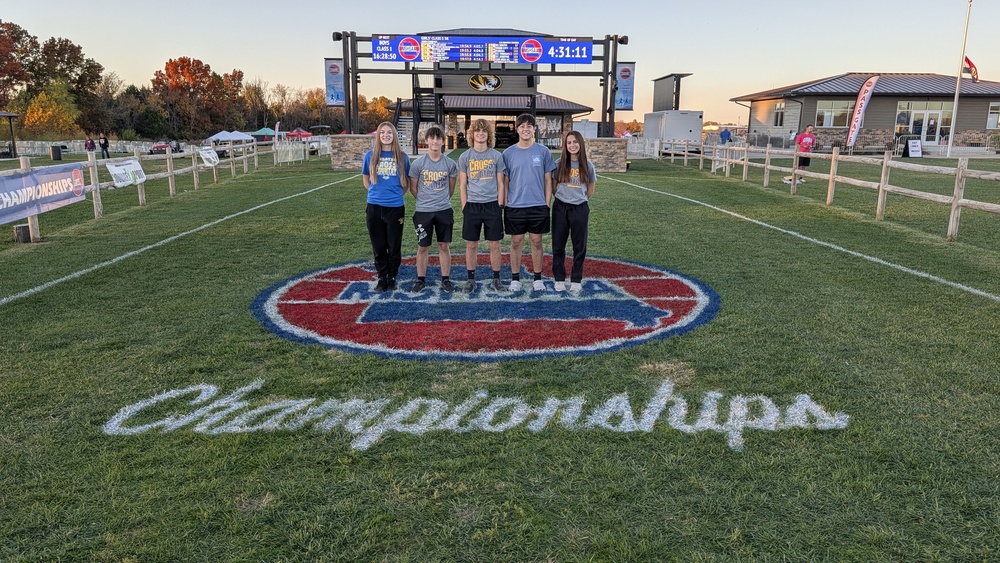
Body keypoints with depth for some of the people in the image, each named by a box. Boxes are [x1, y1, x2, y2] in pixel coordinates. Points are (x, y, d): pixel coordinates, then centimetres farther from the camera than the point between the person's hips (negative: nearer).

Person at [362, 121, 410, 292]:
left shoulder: (402, 157, 0)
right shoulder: (370, 156, 2)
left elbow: (406, 182, 11)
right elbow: (366, 181, 13)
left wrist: (395, 194, 7)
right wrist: (378, 193, 10)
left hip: (395, 207, -1)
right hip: (374, 207, 1)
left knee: (394, 246, 7)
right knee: (378, 246, 9)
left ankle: (392, 278, 22)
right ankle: (382, 278, 23)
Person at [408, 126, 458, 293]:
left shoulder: (450, 164, -1)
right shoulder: (418, 163, -5)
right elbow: (413, 187, 4)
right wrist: (425, 200, 11)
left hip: (444, 211, 1)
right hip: (423, 211, -1)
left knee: (444, 246, 7)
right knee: (423, 247, 6)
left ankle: (446, 279, 17)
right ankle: (421, 279, 18)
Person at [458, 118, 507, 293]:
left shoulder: (497, 156, 3)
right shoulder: (465, 157, 3)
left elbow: (500, 184, 5)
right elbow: (462, 185, 5)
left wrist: (499, 206, -1)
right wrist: (465, 207, -1)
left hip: (492, 205, 0)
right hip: (472, 206, 0)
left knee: (494, 244, 5)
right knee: (471, 245, 5)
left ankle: (496, 279, 16)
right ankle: (471, 279, 17)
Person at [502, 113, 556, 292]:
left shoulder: (543, 152, 2)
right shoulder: (508, 153, 1)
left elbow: (548, 180, 5)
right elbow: (504, 181, 5)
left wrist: (547, 203, 0)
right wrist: (504, 204, 0)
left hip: (538, 206, 0)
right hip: (515, 206, 0)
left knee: (536, 242, 8)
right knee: (516, 242, 6)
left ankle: (538, 278, 19)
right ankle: (515, 278, 17)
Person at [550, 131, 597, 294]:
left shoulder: (587, 165, 0)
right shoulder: (559, 164, -2)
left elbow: (590, 189, 11)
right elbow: (553, 186, 8)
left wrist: (580, 200, 12)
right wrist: (560, 199, 9)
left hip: (580, 209, 0)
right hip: (560, 208, 0)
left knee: (579, 246, 7)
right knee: (558, 245, 5)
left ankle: (576, 280, 18)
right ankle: (559, 279, 16)